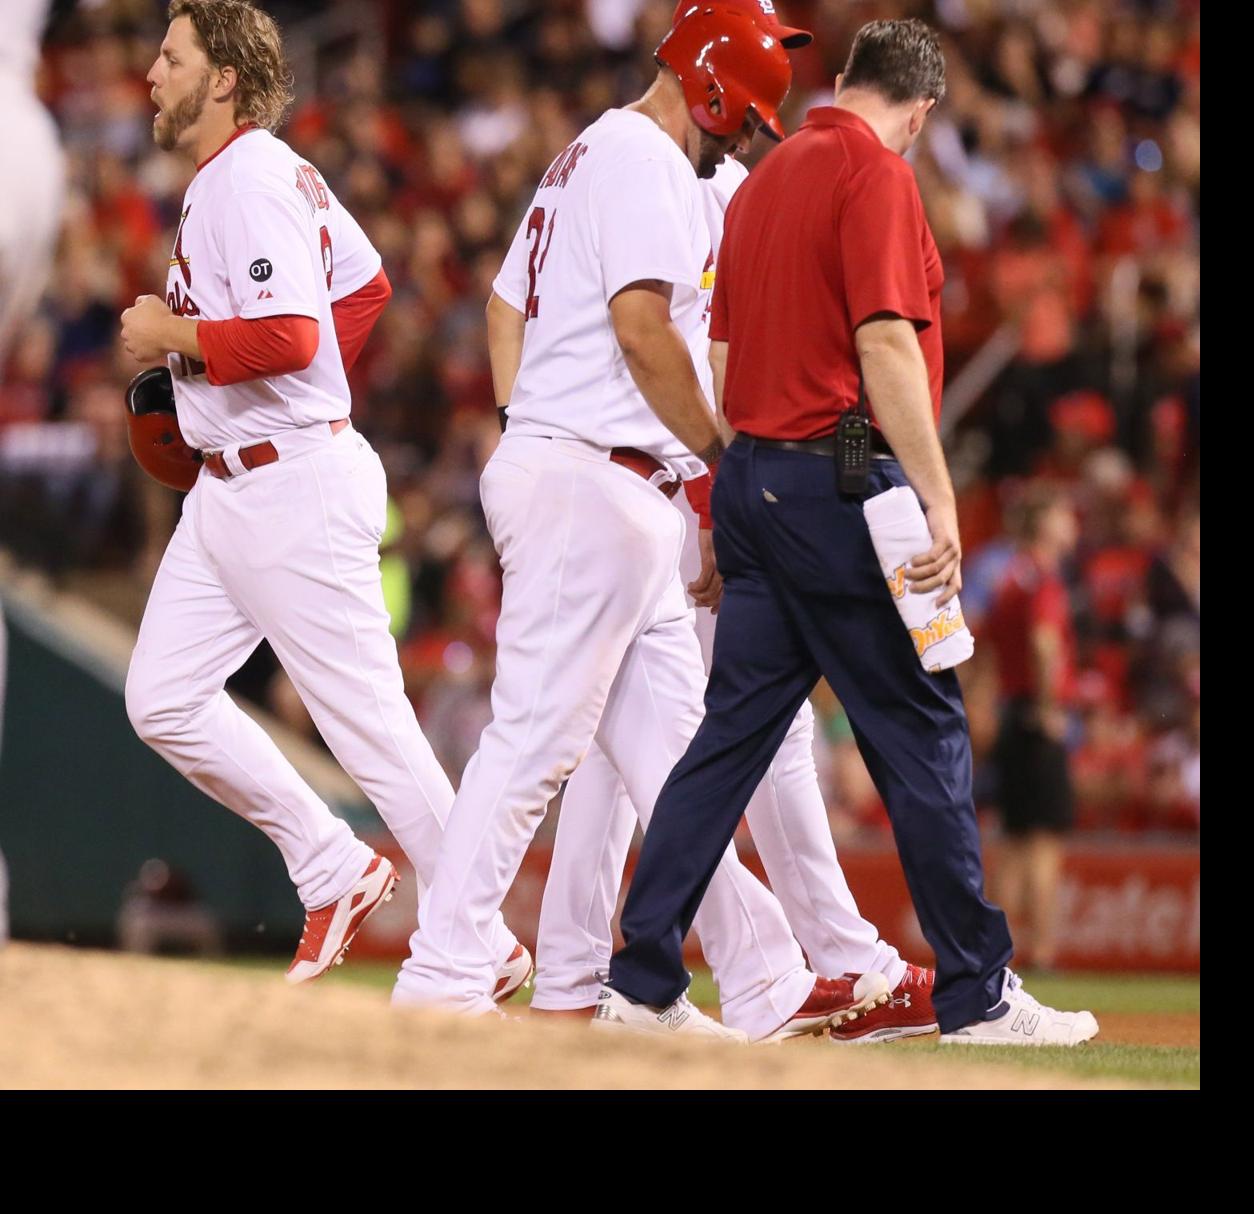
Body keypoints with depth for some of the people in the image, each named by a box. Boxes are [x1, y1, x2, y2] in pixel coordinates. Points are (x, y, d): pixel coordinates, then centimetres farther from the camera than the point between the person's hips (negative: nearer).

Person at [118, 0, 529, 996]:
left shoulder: (251, 180, -17)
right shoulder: (272, 171, 15)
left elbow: (285, 339, -28)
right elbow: (366, 283, 26)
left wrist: (171, 335, -14)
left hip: (294, 484, -11)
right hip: (228, 490, 11)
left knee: (367, 720, -6)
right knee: (163, 700, 8)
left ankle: (483, 948, 0)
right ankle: (334, 870, 16)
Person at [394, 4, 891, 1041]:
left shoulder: (581, 160, 23)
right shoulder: (645, 158, -8)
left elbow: (505, 308, 24)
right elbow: (641, 325, -18)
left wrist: (535, 445, 18)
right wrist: (727, 461, -11)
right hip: (598, 483, -11)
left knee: (674, 748, 9)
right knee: (535, 739, -11)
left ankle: (765, 988, 11)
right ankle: (443, 980, -12)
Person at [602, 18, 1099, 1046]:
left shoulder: (764, 180, 16)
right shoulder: (877, 174, -9)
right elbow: (886, 345, -19)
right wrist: (938, 500, -21)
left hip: (752, 476, 8)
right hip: (839, 479, -8)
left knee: (734, 731, 8)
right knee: (922, 731, -2)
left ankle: (640, 985, 4)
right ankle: (978, 998, 1)